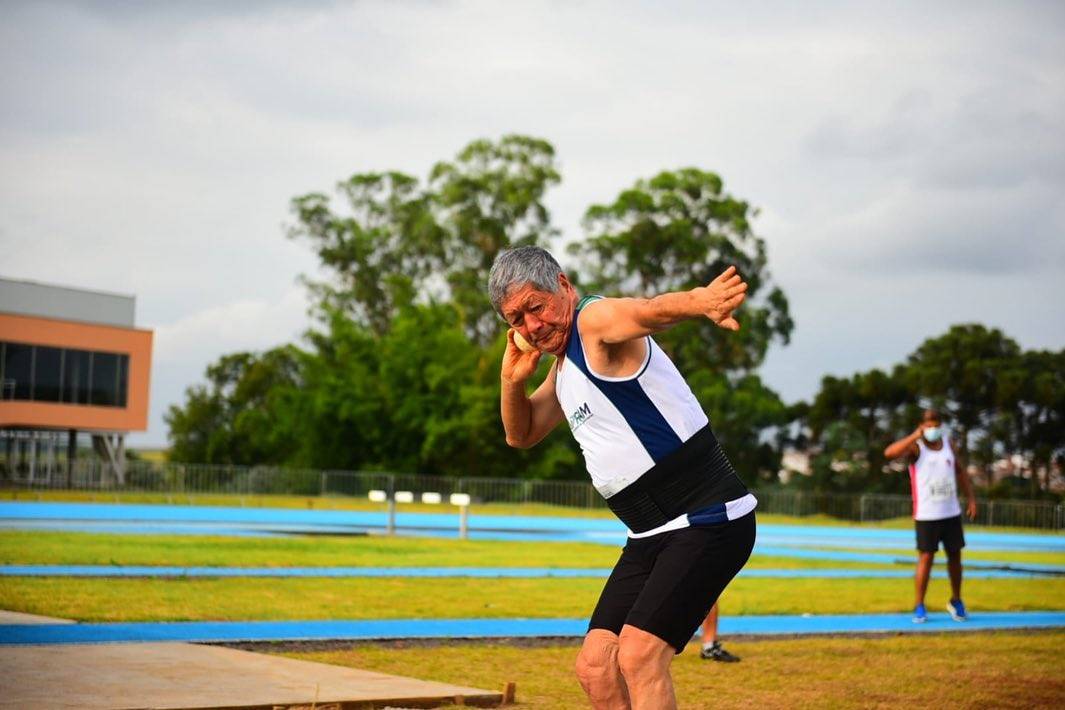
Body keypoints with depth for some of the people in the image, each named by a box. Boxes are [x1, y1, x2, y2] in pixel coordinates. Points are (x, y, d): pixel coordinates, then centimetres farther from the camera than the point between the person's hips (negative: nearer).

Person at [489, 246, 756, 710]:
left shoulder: (596, 319, -12)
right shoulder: (564, 364, 17)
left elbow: (649, 310, -36)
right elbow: (521, 435, 29)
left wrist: (701, 301, -59)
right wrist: (512, 380, 8)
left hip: (708, 519, -10)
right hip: (651, 535, 10)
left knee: (638, 655, -21)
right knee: (595, 667, 5)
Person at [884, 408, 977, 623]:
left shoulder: (947, 444, 8)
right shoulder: (915, 447, -9)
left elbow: (960, 471, 19)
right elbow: (889, 453, -28)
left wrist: (971, 497, 11)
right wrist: (915, 436, -29)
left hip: (951, 513, 5)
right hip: (927, 515, -5)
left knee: (955, 556, 11)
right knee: (926, 558, -6)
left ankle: (956, 601, 27)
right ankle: (919, 607, 2)